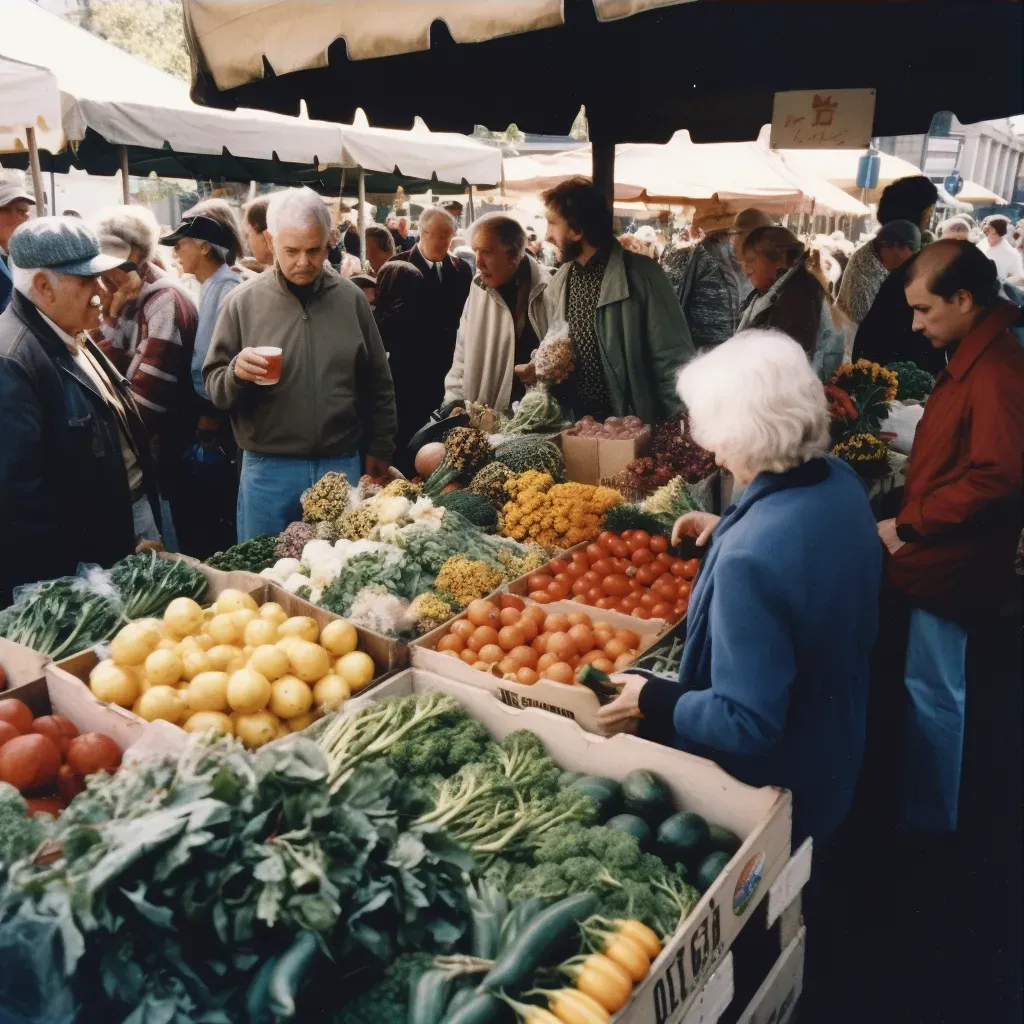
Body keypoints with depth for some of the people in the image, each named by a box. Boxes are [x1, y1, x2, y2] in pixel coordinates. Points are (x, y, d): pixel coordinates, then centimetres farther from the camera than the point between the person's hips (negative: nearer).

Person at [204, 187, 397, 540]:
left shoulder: (350, 298, 3)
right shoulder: (242, 302, -2)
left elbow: (378, 384, 8)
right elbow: (214, 387, 0)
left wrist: (380, 449, 8)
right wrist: (236, 374, -21)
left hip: (342, 465, 2)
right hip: (270, 469, -1)